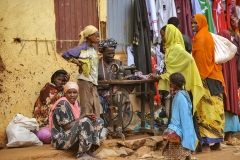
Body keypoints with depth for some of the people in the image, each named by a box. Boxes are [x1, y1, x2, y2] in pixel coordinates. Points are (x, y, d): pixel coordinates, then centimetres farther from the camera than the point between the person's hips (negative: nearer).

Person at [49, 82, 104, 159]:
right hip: (62, 139, -9)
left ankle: (90, 149, -8)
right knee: (85, 121, -31)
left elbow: (80, 120, 10)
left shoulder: (76, 103, 9)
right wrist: (83, 116, -16)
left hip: (74, 135, 9)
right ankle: (83, 153, -23)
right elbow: (67, 126, -22)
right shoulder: (62, 104, -18)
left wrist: (90, 118, -12)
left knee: (99, 121, 6)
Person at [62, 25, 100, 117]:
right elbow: (65, 55, -16)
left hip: (93, 82, 8)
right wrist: (77, 62, -11)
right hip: (85, 80, -7)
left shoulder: (93, 48, 14)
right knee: (86, 107, -4)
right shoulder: (82, 48, -9)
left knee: (96, 108, 7)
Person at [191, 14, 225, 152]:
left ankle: (206, 143, -8)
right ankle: (217, 142, 13)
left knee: (206, 109, -8)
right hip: (215, 77, 9)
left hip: (205, 79, -9)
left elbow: (200, 61, -17)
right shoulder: (208, 37, 17)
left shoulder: (200, 38, -12)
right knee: (215, 109, 9)